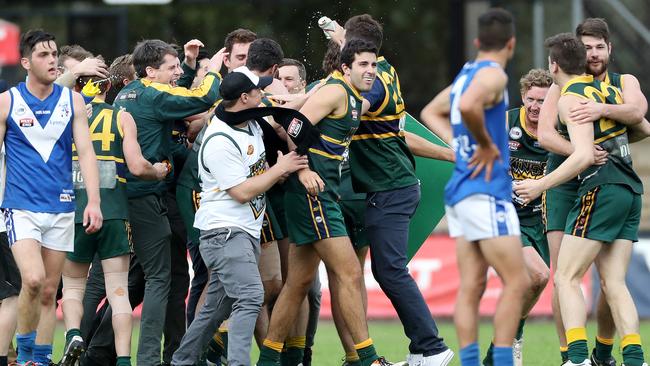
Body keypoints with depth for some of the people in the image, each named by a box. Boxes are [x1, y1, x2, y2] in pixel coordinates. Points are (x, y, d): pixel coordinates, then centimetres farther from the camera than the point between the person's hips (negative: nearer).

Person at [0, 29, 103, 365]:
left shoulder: (72, 100, 5)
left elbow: (85, 152, 2)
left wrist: (93, 202, -8)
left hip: (61, 208, 3)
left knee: (49, 293, 6)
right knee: (33, 280, -20)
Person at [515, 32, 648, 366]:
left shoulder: (570, 99, -7)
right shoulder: (608, 90, 17)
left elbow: (584, 155, -19)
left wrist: (540, 185, -18)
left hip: (601, 189, -8)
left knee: (567, 277, -5)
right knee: (614, 283, 6)